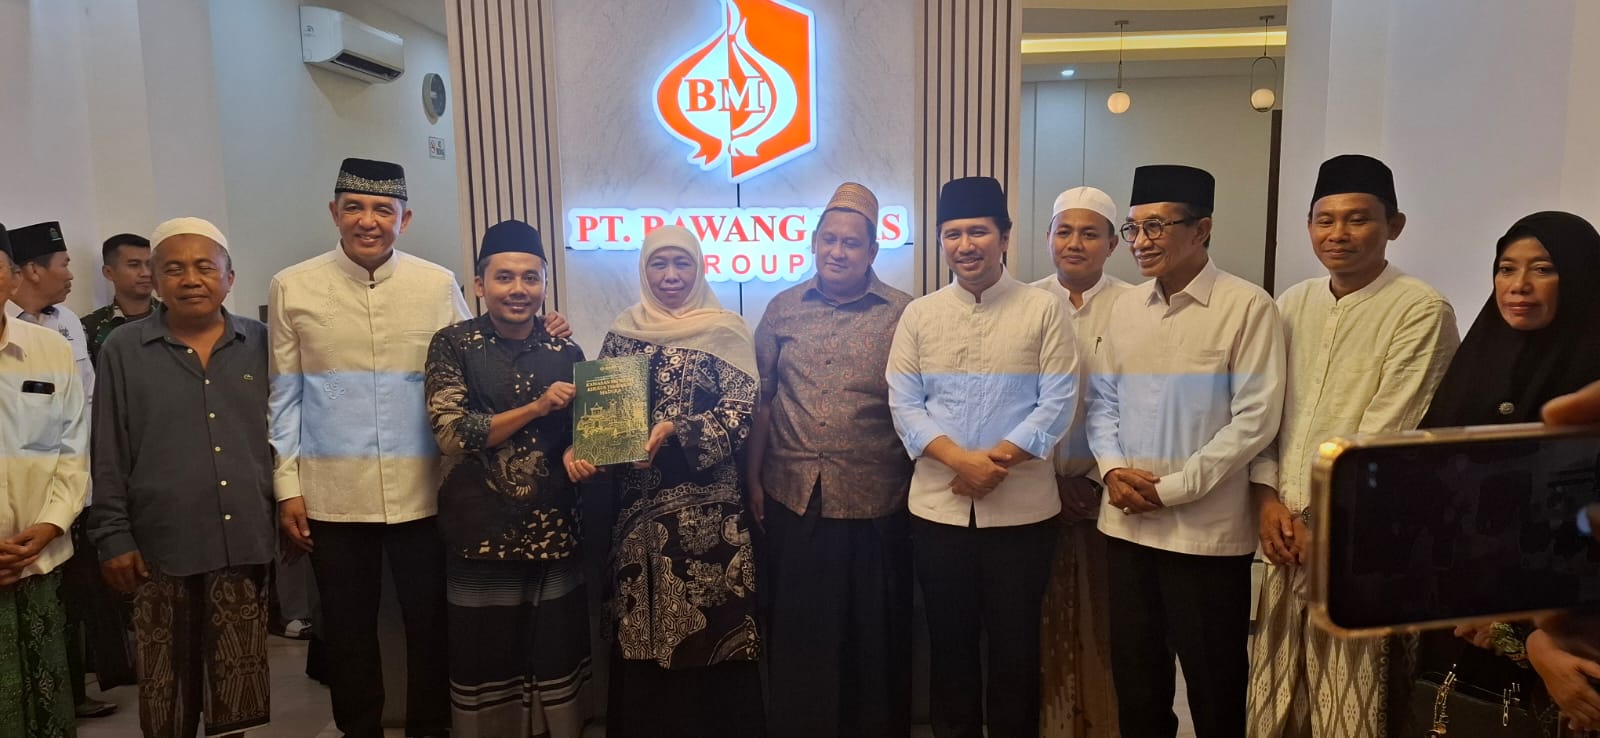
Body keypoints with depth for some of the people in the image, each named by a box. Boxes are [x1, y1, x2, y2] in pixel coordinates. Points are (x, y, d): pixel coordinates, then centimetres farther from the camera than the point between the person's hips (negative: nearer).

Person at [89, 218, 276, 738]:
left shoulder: (262, 344, 4)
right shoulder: (122, 350, 2)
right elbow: (109, 456, 2)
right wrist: (113, 537, -2)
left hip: (245, 543, 1)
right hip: (161, 546, -1)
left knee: (237, 685, 12)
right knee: (168, 689, 11)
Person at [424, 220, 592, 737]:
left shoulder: (566, 353, 5)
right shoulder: (452, 345, -2)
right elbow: (451, 434, -12)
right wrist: (536, 408, -18)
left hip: (555, 530, 2)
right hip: (482, 532, -2)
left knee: (558, 658, 10)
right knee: (484, 660, 8)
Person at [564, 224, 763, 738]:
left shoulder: (726, 331, -1)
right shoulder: (622, 333, 10)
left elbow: (740, 414, -10)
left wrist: (675, 429, -22)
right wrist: (575, 448, -9)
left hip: (707, 505, -3)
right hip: (639, 505, 3)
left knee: (711, 629, 0)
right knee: (641, 631, 7)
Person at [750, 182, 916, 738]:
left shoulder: (903, 314, -3)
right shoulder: (782, 310, 5)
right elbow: (762, 397, 7)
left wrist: (919, 483, -5)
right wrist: (754, 477, 5)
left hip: (875, 505, -2)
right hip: (792, 501, 2)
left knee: (874, 636, 12)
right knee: (797, 632, 16)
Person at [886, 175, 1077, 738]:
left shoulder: (1043, 311, -2)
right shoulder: (919, 315, 5)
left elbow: (1057, 403, -7)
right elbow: (903, 403, -1)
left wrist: (995, 462, -17)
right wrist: (961, 460, -15)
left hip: (1022, 509, -2)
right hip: (937, 507, 2)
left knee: (1016, 644, 11)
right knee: (950, 642, 14)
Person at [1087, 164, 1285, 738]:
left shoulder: (1247, 307, -10)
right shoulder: (1125, 308, 8)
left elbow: (1255, 420, -13)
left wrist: (1171, 489, -14)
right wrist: (1113, 469, -4)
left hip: (1207, 532, -5)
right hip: (1126, 524, 5)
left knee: (1214, 690, 11)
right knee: (1135, 679, 17)